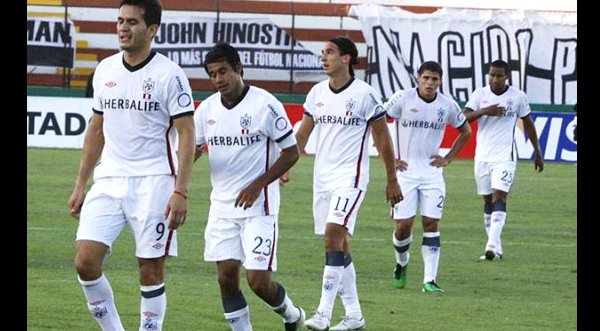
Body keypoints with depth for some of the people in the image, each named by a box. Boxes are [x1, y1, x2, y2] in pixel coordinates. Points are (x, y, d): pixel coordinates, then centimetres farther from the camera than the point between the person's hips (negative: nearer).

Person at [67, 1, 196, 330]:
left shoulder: (169, 75, -7)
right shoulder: (105, 70, 10)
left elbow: (186, 136, -8)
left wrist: (180, 192, -17)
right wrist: (80, 185, 15)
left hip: (153, 183, -5)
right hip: (108, 180, 5)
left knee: (151, 269, -1)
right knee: (85, 260, -8)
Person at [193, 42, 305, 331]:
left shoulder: (264, 104, -10)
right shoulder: (207, 108, 5)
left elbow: (291, 152, -6)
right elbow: (192, 149, 16)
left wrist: (258, 185, -15)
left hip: (258, 206, -5)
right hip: (222, 206, 5)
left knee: (259, 281, -8)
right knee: (226, 276, -1)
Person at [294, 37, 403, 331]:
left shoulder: (364, 94, -8)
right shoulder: (317, 92, 9)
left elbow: (383, 138, -1)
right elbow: (302, 135, 13)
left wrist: (392, 181, 2)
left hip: (350, 177, -7)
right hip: (322, 179, 7)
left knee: (334, 236, -20)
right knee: (338, 245, 9)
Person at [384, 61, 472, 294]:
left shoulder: (447, 104, 1)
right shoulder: (402, 99, -8)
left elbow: (465, 131, 18)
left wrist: (448, 158, 8)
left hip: (432, 173, 2)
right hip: (405, 170, -2)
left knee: (431, 224, -5)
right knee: (403, 225, -4)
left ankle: (429, 280, -4)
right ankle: (402, 263, 27)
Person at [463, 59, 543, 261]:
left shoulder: (518, 97, 0)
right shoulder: (480, 94, 2)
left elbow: (528, 124, 12)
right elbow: (463, 118, -7)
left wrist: (538, 152, 15)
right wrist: (484, 111, -23)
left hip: (505, 157, -3)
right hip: (482, 156, 3)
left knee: (499, 197, -16)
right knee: (488, 200, 7)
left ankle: (492, 245, -26)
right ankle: (496, 248, 15)